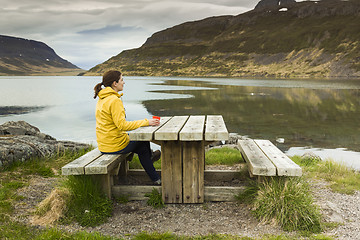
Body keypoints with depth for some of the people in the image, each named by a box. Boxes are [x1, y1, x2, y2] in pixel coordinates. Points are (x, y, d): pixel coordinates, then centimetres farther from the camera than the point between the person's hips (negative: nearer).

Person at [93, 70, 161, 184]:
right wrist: (146, 122, -19)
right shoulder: (115, 100, -23)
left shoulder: (102, 99, 8)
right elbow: (122, 125, -26)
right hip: (115, 146, -8)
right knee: (143, 142, 16)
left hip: (103, 144, 8)